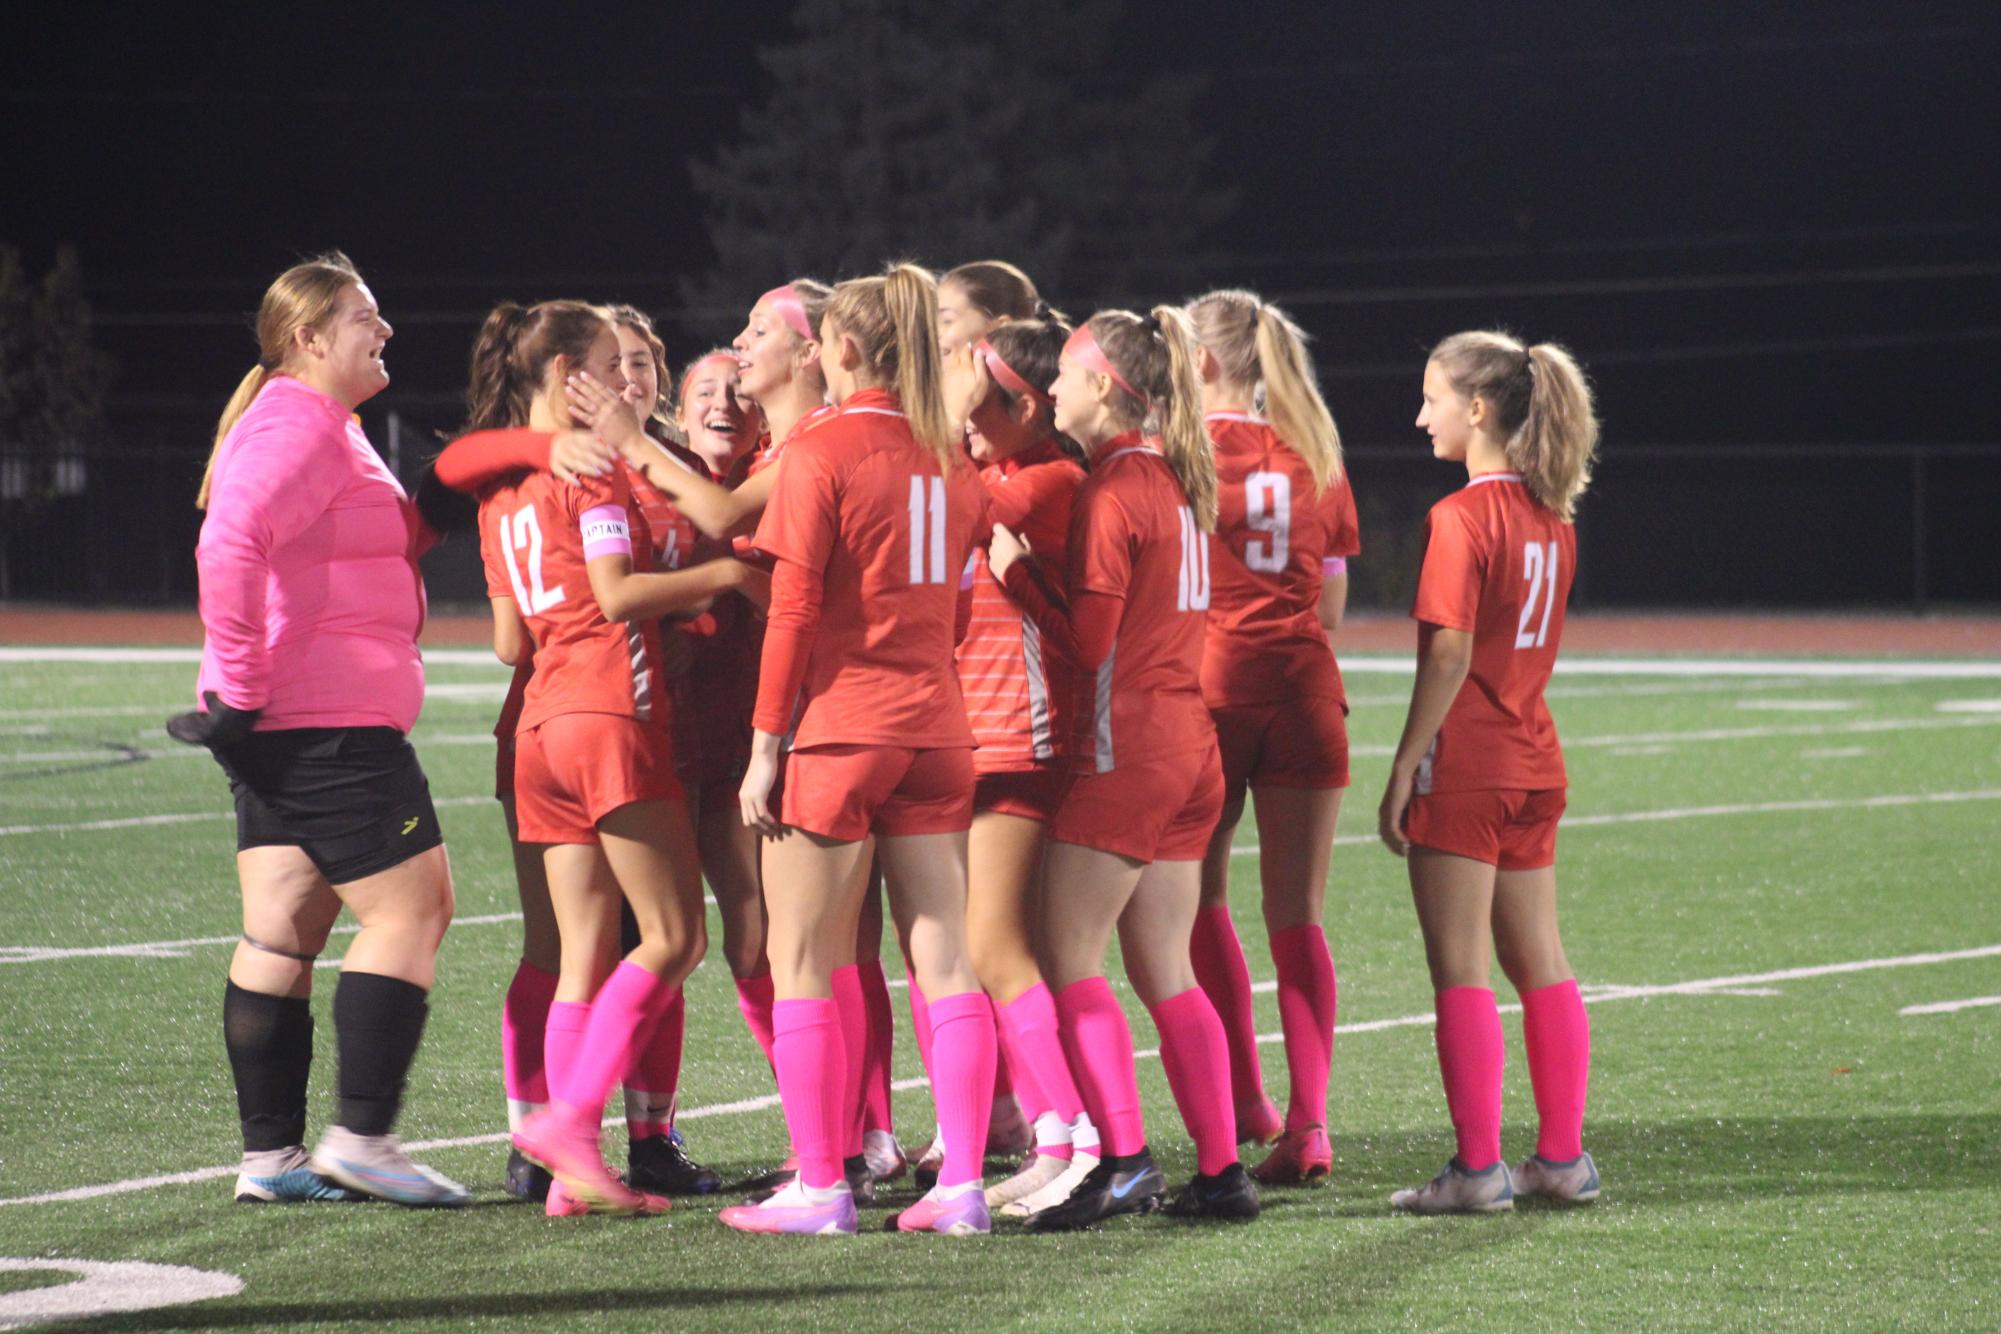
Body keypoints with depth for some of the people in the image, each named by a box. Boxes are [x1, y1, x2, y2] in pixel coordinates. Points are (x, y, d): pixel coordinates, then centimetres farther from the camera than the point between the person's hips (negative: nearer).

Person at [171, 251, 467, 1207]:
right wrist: (242, 682, -24)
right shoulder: (297, 428, -14)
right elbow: (229, 546, -27)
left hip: (278, 731, 10)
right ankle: (361, 1137, -7)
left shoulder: (321, 430, 21)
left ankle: (270, 1154, 10)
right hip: (332, 729, -10)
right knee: (410, 906, -6)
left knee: (281, 934, 9)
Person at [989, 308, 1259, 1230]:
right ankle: (1220, 1170, 7)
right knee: (1164, 973, 10)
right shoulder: (1177, 478, 14)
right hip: (1188, 747, 9)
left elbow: (1088, 639, -15)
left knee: (1070, 956, -6)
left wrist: (1015, 574, -6)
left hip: (1125, 750, -9)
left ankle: (1122, 1158, -13)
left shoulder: (1114, 487, -12)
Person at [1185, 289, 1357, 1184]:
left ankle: (1244, 1100, 9)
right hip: (1304, 689, 3)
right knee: (1297, 915, 2)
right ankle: (1308, 1121, -8)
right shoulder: (1314, 456, 12)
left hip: (1209, 686, -3)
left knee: (1201, 894, 13)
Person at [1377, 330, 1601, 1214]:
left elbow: (1450, 654, -18)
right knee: (1540, 964, 12)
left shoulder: (1461, 518, -14)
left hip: (1463, 767, -8)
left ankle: (1478, 1167, -3)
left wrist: (1403, 771, -15)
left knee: (1461, 972, -3)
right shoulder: (1551, 520, 9)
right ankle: (1564, 1158, 15)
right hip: (1533, 762, 8)